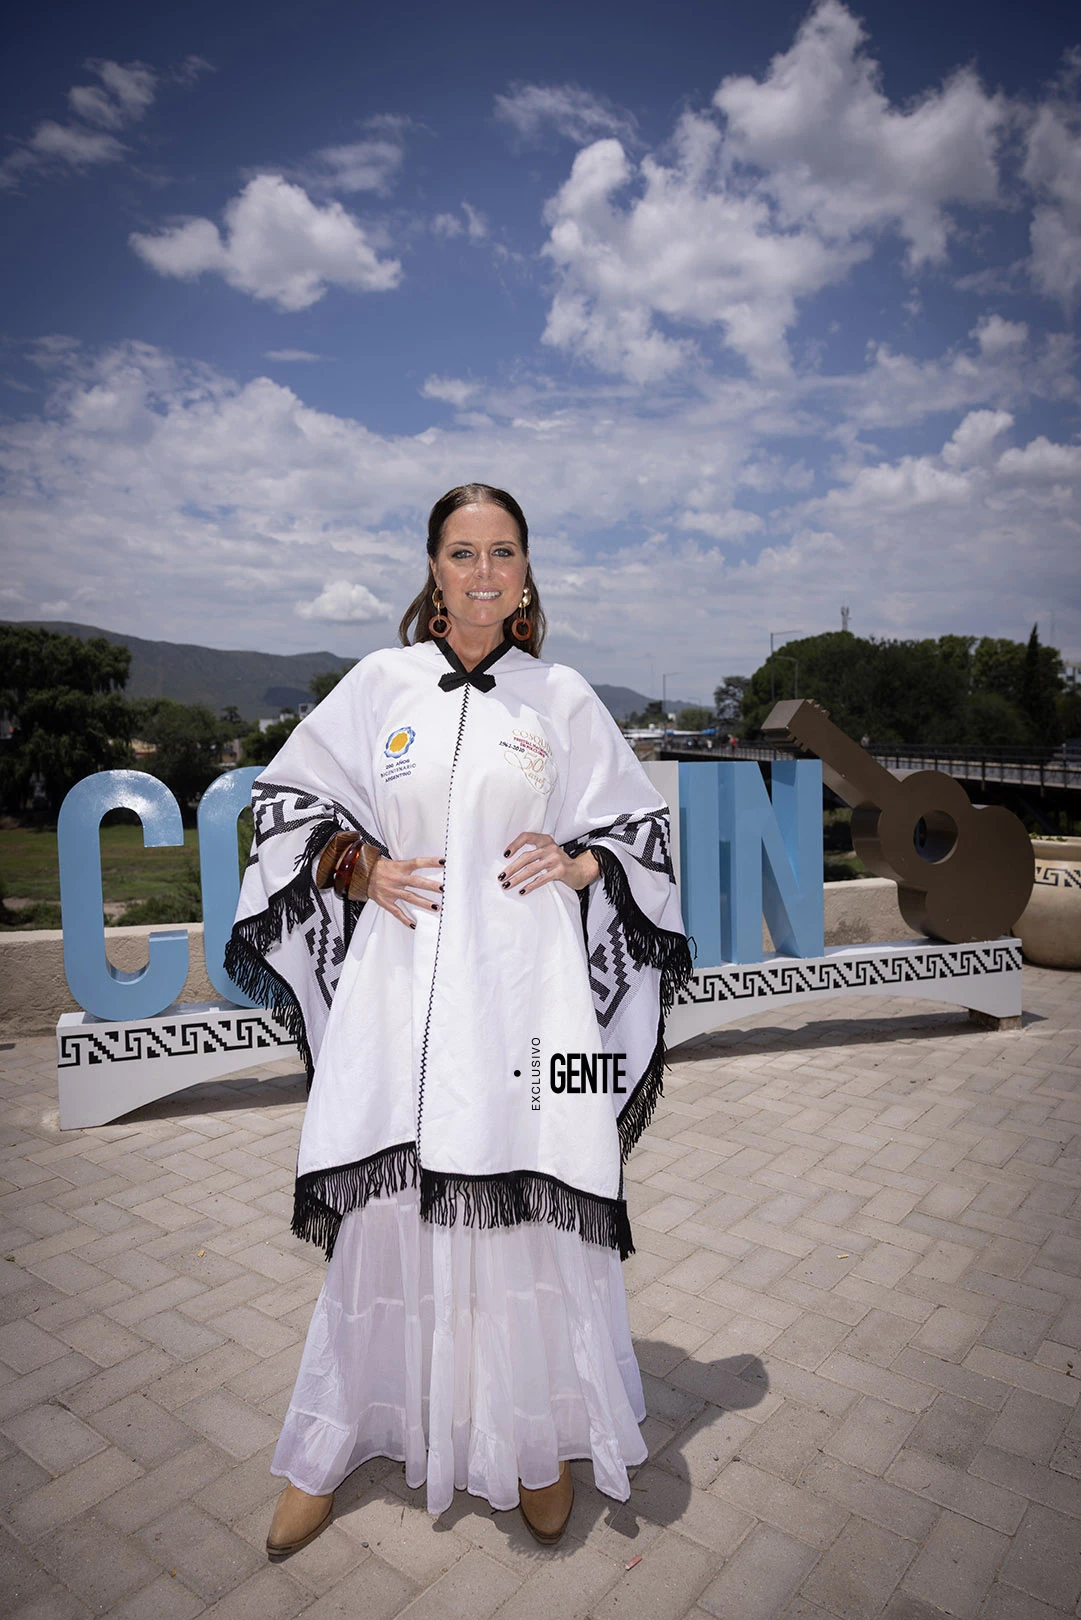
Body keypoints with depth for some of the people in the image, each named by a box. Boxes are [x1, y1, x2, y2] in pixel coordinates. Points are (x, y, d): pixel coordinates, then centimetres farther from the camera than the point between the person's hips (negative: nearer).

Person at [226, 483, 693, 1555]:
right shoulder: (378, 684, 7)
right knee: (387, 1205, 7)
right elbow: (290, 797, 13)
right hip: (400, 982, 1)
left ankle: (539, 1436, 29)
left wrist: (577, 863, -5)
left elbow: (641, 827, 14)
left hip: (524, 990, 0)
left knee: (532, 1206, 3)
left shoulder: (564, 698, 7)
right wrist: (359, 867, -3)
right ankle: (333, 1446, 31)